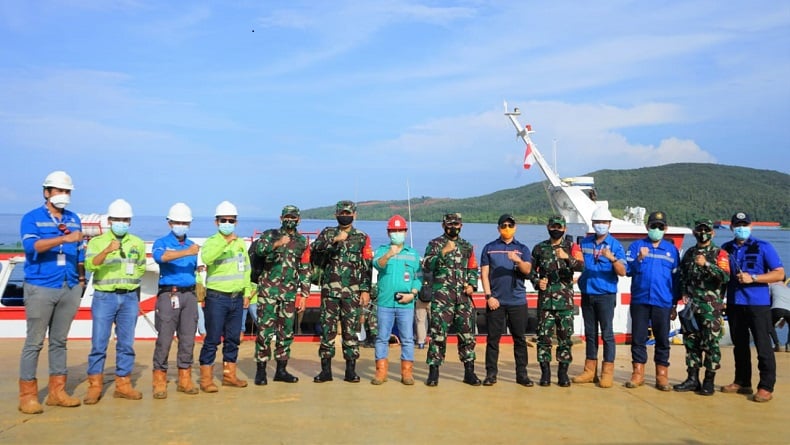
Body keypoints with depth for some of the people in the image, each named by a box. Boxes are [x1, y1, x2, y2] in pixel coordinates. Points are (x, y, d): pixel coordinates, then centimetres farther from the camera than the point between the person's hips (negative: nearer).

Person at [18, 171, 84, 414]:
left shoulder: (74, 219, 14)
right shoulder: (32, 218, -1)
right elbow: (31, 245, -19)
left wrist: (81, 279, 10)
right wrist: (64, 238, -30)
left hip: (70, 289, 5)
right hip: (40, 288, -5)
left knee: (59, 341, 10)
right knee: (34, 342, -2)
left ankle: (57, 392, 17)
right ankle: (27, 396, 6)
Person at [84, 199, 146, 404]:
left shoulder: (137, 243, 10)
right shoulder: (97, 241, 0)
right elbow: (90, 265, -17)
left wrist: (130, 283, 10)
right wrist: (107, 250, -31)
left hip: (130, 298, 3)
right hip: (104, 297, -3)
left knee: (126, 344, 6)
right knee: (99, 343, -1)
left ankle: (123, 384, 15)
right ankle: (94, 386, 9)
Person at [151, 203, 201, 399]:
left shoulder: (192, 245, 16)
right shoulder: (162, 242, 1)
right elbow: (160, 256, -23)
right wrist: (186, 252, -32)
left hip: (189, 294, 4)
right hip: (169, 294, -4)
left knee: (188, 338, 7)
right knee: (164, 339, -5)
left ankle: (185, 379, 16)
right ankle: (159, 382, 4)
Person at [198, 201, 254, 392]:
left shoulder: (241, 243, 12)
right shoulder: (212, 242, -5)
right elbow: (206, 257, -29)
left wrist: (247, 292, 13)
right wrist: (225, 241, -35)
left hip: (237, 298, 6)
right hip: (217, 297, -6)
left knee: (233, 338, 12)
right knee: (212, 339, -3)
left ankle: (229, 375, 24)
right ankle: (206, 378, 6)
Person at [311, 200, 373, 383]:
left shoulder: (362, 238, 6)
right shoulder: (327, 233, 8)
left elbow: (367, 266, 3)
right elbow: (315, 248, -12)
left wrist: (365, 290, -4)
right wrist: (334, 240, -24)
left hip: (352, 292, 0)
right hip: (330, 290, 1)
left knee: (351, 330, 3)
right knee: (327, 328, 2)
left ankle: (351, 370, 11)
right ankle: (325, 370, 10)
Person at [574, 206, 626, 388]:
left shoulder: (615, 245, -4)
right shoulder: (584, 242, 9)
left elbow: (622, 272, -13)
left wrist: (612, 258, -28)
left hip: (606, 295, -4)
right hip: (586, 294, 4)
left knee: (607, 333, -2)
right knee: (590, 333, 11)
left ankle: (608, 372, 3)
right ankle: (590, 370, 18)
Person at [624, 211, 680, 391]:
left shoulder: (672, 249, 8)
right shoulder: (636, 246, 6)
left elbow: (676, 278, 9)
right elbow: (627, 270, -2)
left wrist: (674, 305, 6)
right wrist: (639, 259, -20)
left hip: (663, 302, 0)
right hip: (639, 300, 0)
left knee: (662, 339, 5)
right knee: (638, 338, 5)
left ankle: (662, 375, 15)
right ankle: (638, 373, 15)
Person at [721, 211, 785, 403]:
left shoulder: (763, 247, -3)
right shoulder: (726, 248, 9)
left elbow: (779, 273, -8)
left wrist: (752, 278, -17)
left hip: (758, 304, -5)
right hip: (734, 304, 5)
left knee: (763, 346, -4)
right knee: (739, 345, 13)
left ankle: (766, 387, 3)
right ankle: (742, 382, 23)